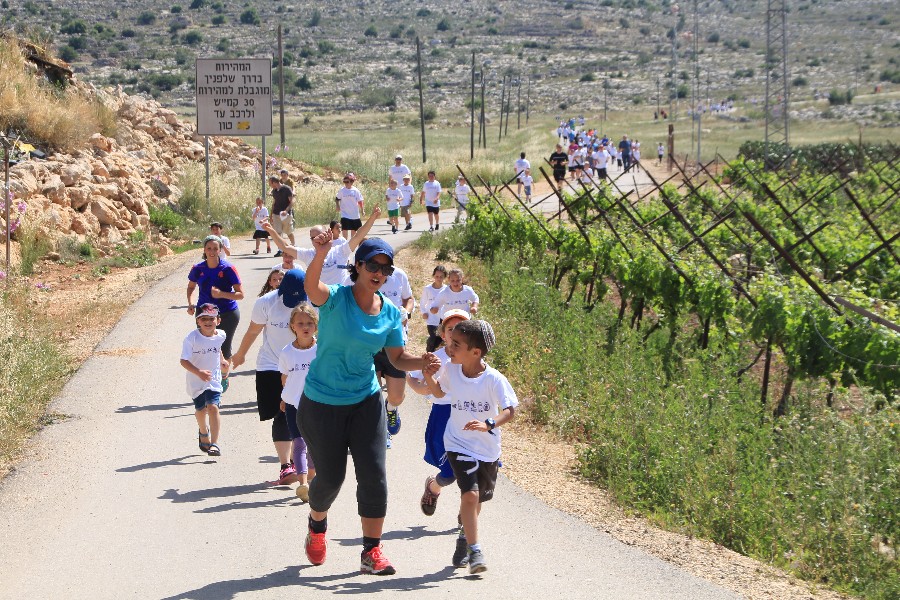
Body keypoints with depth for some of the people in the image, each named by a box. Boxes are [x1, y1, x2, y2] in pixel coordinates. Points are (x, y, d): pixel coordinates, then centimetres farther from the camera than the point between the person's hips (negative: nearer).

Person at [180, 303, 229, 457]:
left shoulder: (220, 335, -7)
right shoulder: (191, 338, -21)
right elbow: (184, 360, -25)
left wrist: (222, 361, 20)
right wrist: (198, 372, -36)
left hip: (214, 379, 1)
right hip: (195, 380, -1)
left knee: (213, 407, -16)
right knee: (200, 409, 17)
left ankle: (214, 444, -18)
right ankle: (204, 433, 48)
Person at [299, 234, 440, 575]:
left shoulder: (390, 314, -2)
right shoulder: (335, 298, -17)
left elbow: (397, 358, 5)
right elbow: (312, 287, -40)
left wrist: (422, 363, -17)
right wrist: (321, 254, -60)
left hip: (366, 401, 3)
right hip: (322, 403, -3)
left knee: (374, 476, -6)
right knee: (330, 478, 8)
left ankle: (371, 553, 4)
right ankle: (317, 526, 42)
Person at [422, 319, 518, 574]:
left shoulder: (493, 379, -19)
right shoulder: (450, 370, -8)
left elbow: (510, 410, -21)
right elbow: (439, 392, 12)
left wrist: (488, 424, -38)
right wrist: (429, 376, -8)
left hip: (487, 448, 0)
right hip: (459, 444, 0)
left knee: (476, 499, 17)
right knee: (470, 493, -19)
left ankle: (465, 536, 45)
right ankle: (474, 551, -13)